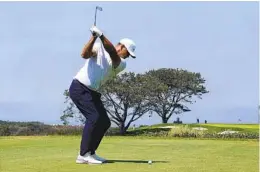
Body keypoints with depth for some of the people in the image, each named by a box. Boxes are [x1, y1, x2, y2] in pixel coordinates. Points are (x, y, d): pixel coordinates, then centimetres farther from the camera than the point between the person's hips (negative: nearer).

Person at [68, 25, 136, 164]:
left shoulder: (121, 64, 6)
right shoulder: (99, 47, -2)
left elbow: (113, 55, -16)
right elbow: (85, 54, -21)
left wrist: (102, 36, -30)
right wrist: (94, 37, -33)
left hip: (93, 93, 7)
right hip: (79, 88, -7)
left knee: (105, 122, 4)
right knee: (94, 117, -20)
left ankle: (90, 152, 13)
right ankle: (83, 155, -17)